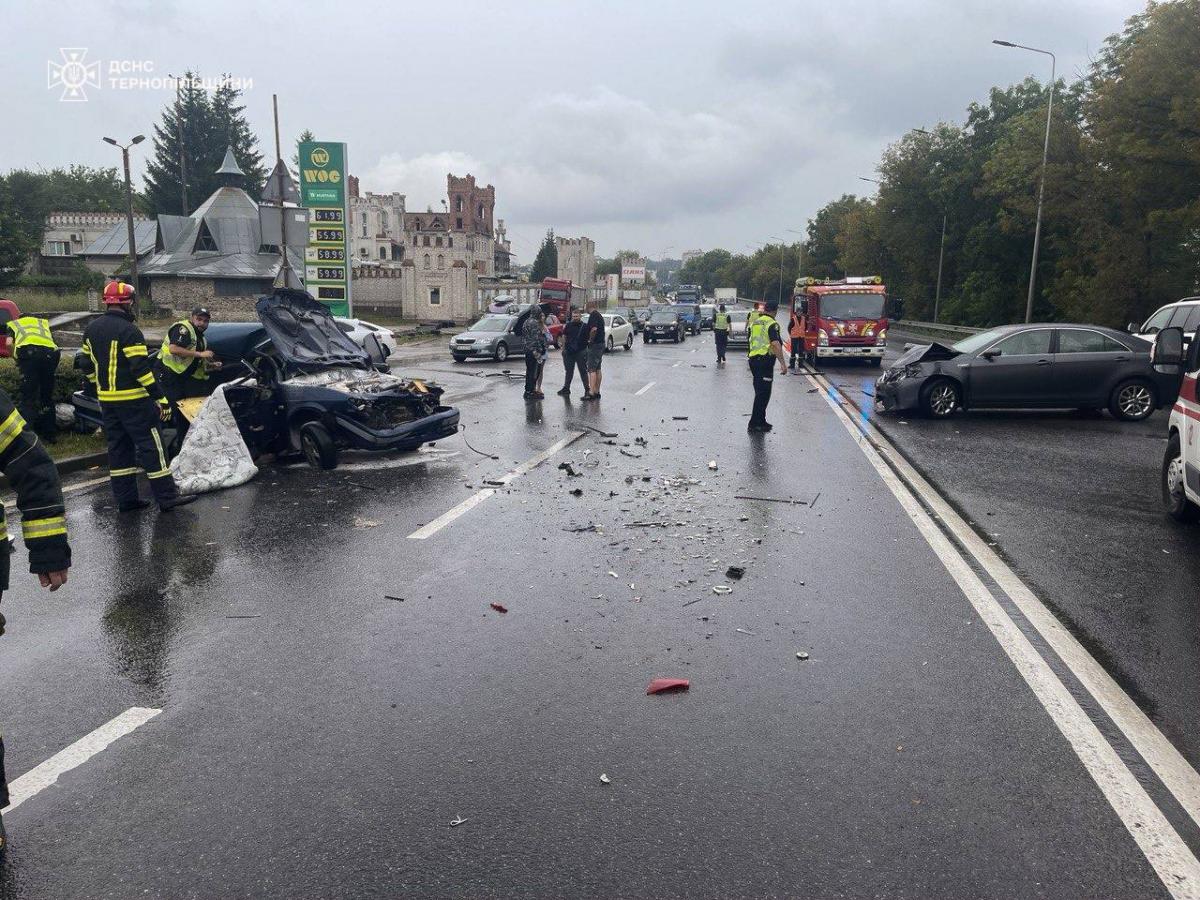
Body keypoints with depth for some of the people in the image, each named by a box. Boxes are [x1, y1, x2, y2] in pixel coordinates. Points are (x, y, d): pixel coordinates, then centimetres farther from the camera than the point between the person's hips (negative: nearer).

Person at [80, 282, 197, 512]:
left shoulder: (92, 329, 10)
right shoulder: (129, 331, -16)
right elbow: (141, 369, -21)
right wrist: (161, 398, -19)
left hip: (107, 400, 8)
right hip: (133, 400, -8)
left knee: (118, 447, 12)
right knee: (151, 446, -5)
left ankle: (126, 499, 15)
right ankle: (167, 497, -4)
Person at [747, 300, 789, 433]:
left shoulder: (755, 321, 12)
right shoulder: (772, 324, -12)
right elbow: (776, 344, -22)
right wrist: (783, 363, -23)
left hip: (753, 358, 8)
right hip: (765, 360, -8)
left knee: (760, 392, 17)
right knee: (763, 393, -4)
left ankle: (761, 421, 23)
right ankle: (755, 423, -4)